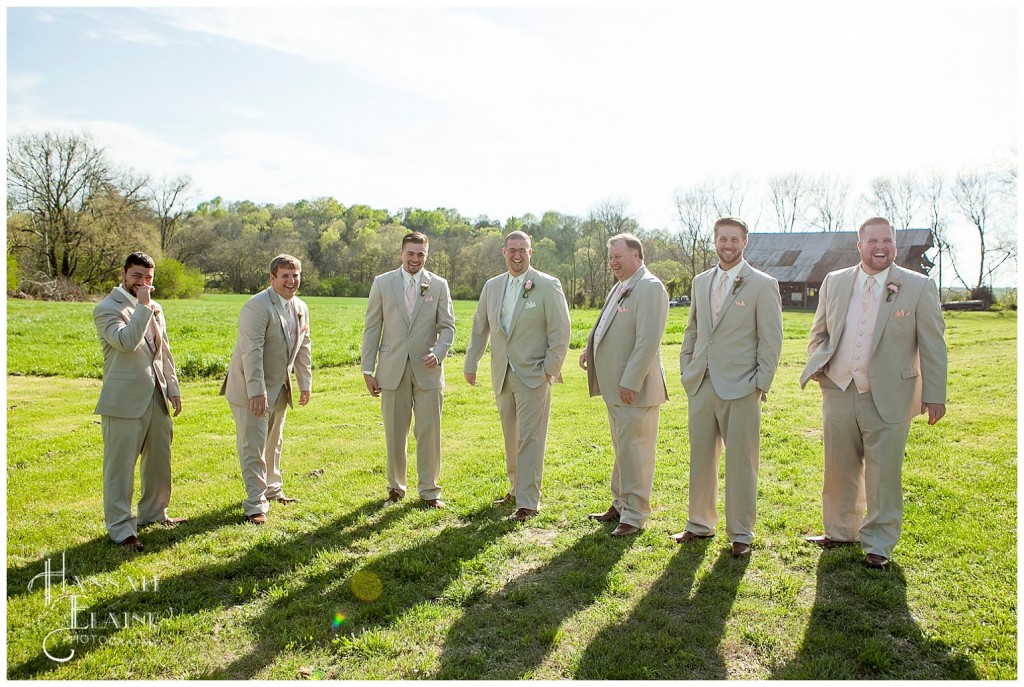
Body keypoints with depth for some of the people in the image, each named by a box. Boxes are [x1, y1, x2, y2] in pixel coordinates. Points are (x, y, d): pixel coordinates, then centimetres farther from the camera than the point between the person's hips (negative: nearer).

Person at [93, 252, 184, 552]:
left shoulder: (153, 308, 14)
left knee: (159, 459, 16)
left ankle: (154, 513, 32)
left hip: (157, 397, 7)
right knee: (120, 467, 0)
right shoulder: (106, 308, -8)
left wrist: (173, 388, 17)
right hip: (125, 400, -7)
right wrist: (143, 307, -20)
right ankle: (121, 529, 9)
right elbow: (126, 342, -26)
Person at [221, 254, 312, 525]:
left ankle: (272, 489, 36)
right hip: (252, 389, -8)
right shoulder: (258, 306, -19)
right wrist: (257, 391, -28)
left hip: (279, 387, 8)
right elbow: (251, 351, -24)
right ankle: (256, 505, 2)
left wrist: (305, 384, 12)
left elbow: (303, 348, 14)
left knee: (273, 443, 20)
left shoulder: (301, 308, 7)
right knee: (253, 448, -4)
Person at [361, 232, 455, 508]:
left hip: (427, 369, 0)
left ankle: (429, 490, 16)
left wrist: (438, 352, -14)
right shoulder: (382, 283, 4)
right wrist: (368, 369, 0)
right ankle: (396, 488, 24)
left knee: (429, 432, 3)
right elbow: (371, 328, 4)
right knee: (395, 432, 8)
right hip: (392, 369, 0)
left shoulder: (439, 285, 4)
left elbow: (447, 326, 6)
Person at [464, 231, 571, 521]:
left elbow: (560, 332, -7)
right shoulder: (492, 286, 9)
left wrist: (551, 370, -11)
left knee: (529, 438, -4)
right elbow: (480, 329, 15)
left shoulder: (548, 286, -6)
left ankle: (528, 503, 3)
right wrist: (470, 364, 14)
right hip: (502, 375, 5)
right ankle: (516, 487, 31)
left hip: (533, 375, -5)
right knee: (511, 437, 15)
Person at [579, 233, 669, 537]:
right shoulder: (620, 287, 15)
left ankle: (635, 515, 12)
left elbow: (648, 340, -22)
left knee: (634, 450, 0)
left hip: (635, 387, -10)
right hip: (615, 386, 10)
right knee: (622, 448, 19)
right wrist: (590, 350, 9)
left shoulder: (650, 287, -15)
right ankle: (620, 504, 33)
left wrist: (631, 382, -24)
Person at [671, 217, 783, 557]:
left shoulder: (762, 284, -4)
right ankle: (700, 523, 27)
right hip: (701, 385, 5)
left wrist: (761, 384, -9)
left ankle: (741, 533, 17)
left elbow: (771, 340, -5)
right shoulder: (700, 281, 12)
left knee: (741, 463, 3)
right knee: (701, 458, 13)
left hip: (739, 388, -5)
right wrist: (686, 369, 11)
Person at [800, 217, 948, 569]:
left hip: (887, 398, -3)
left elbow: (933, 345, -1)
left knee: (883, 475, 4)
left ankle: (878, 545, 20)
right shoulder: (834, 282, 6)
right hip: (838, 394, 3)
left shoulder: (919, 287, -2)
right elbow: (819, 333, 15)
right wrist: (817, 367, -1)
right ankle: (840, 532, 32)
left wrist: (934, 395, -3)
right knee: (839, 470, 14)